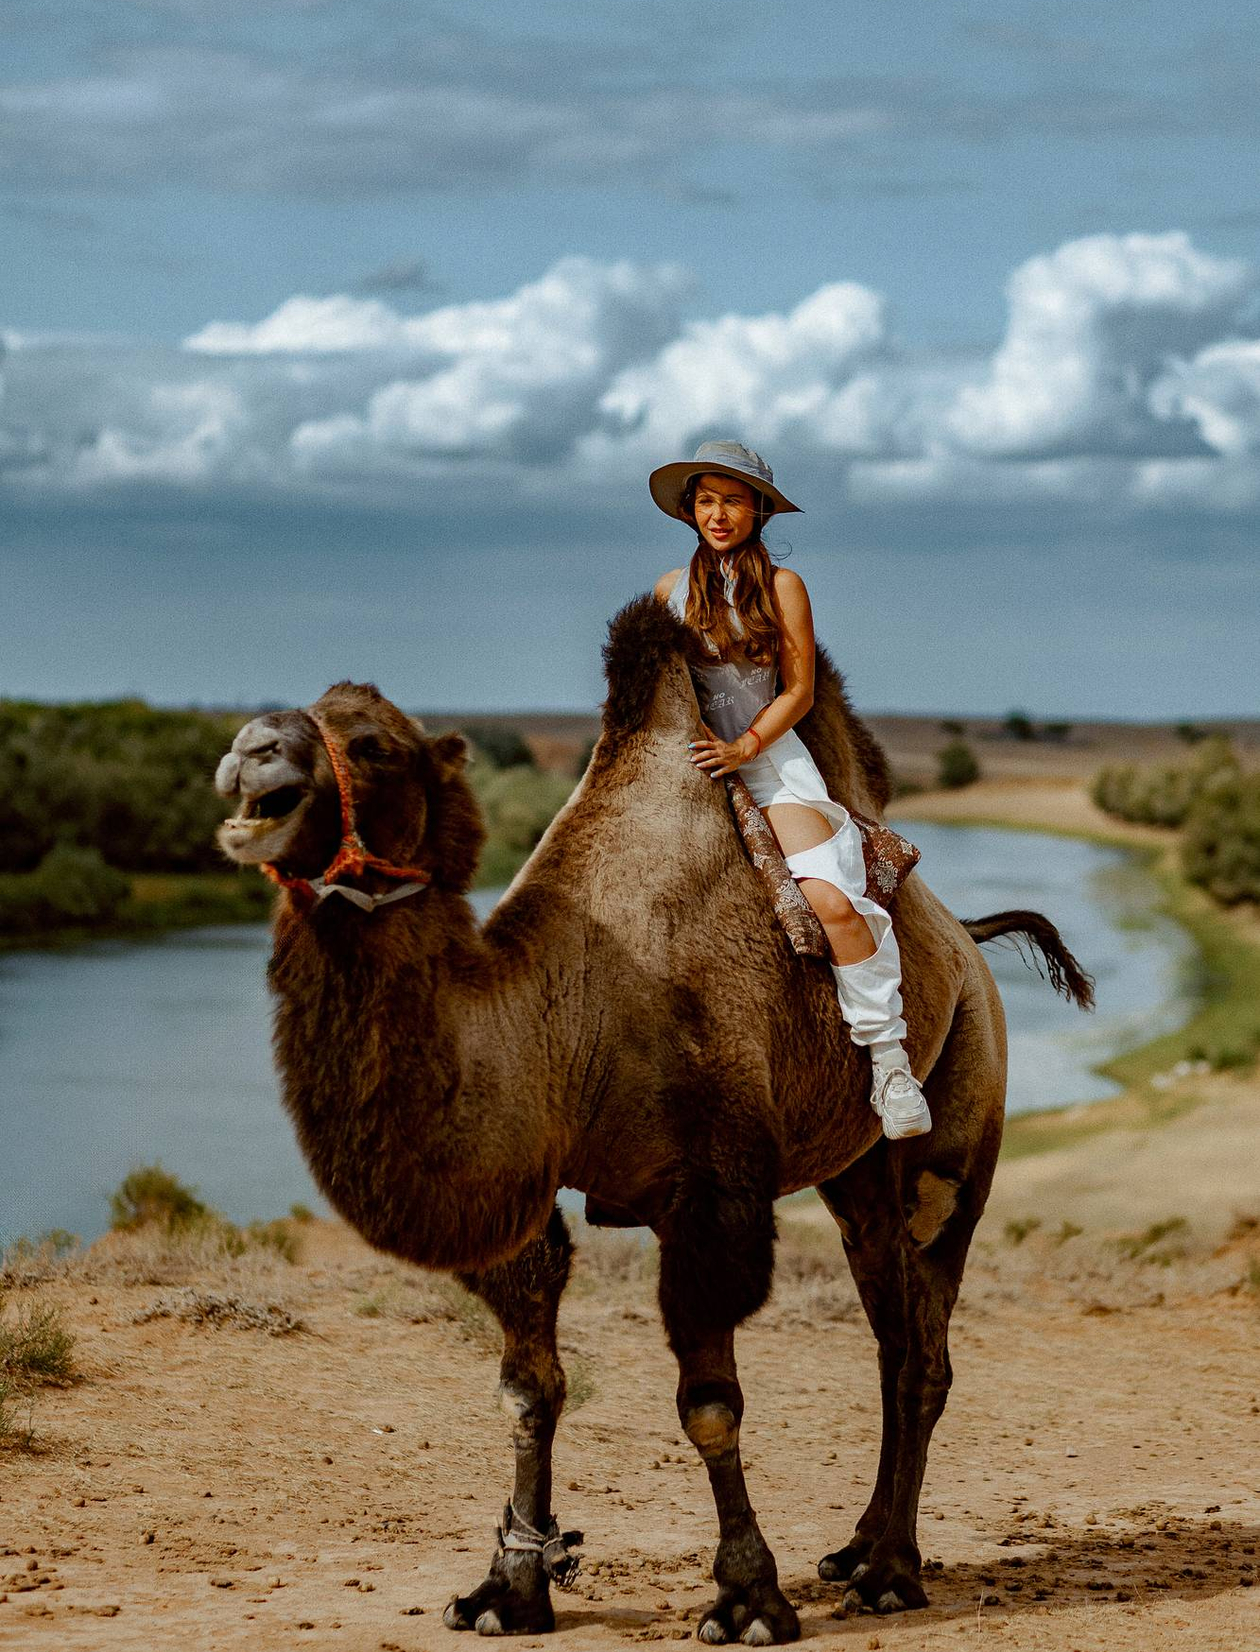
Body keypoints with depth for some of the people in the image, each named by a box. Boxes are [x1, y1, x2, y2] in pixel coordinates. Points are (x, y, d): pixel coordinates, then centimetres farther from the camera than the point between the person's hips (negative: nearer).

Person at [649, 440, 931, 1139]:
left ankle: (888, 1058, -16)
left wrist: (742, 749, -10)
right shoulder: (671, 589, 12)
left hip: (769, 759, -3)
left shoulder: (781, 586, 3)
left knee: (834, 902, -21)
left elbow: (798, 693, 2)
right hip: (688, 761, 3)